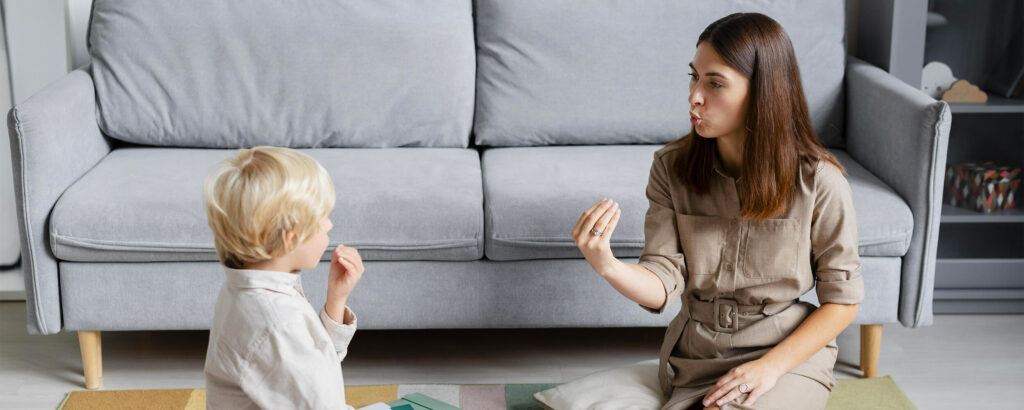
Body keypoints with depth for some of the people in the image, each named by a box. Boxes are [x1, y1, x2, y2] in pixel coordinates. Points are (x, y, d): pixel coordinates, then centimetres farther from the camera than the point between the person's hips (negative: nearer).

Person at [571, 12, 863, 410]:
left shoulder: (818, 181, -12)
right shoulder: (672, 167, -3)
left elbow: (842, 300, -5)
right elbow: (664, 285, -10)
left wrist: (771, 365, -15)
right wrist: (607, 265, -31)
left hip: (790, 352, -2)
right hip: (695, 359, 2)